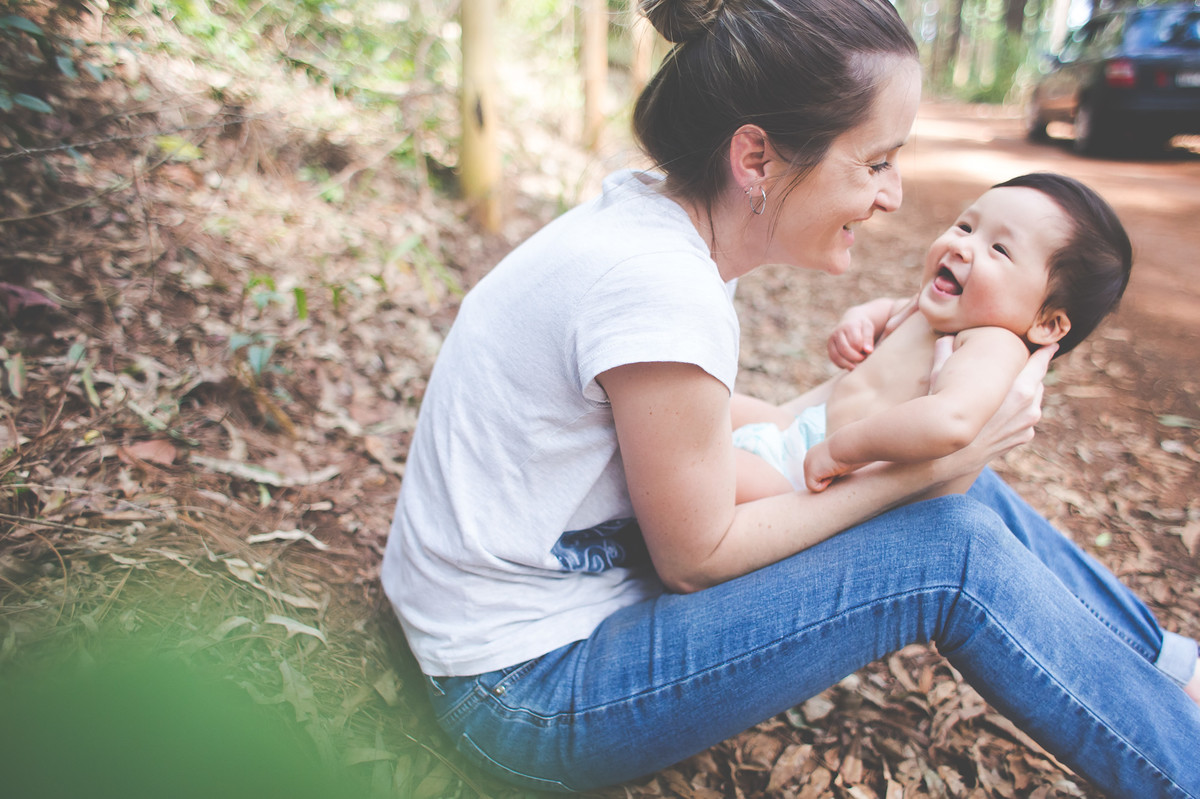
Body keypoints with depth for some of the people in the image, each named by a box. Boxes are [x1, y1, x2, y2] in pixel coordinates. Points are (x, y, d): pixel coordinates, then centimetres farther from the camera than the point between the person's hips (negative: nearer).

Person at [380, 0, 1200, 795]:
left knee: (967, 492, 2)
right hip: (524, 690, -7)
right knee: (957, 554, -14)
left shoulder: (647, 213, -3)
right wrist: (931, 461, -16)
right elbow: (699, 557, -19)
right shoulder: (656, 285, -30)